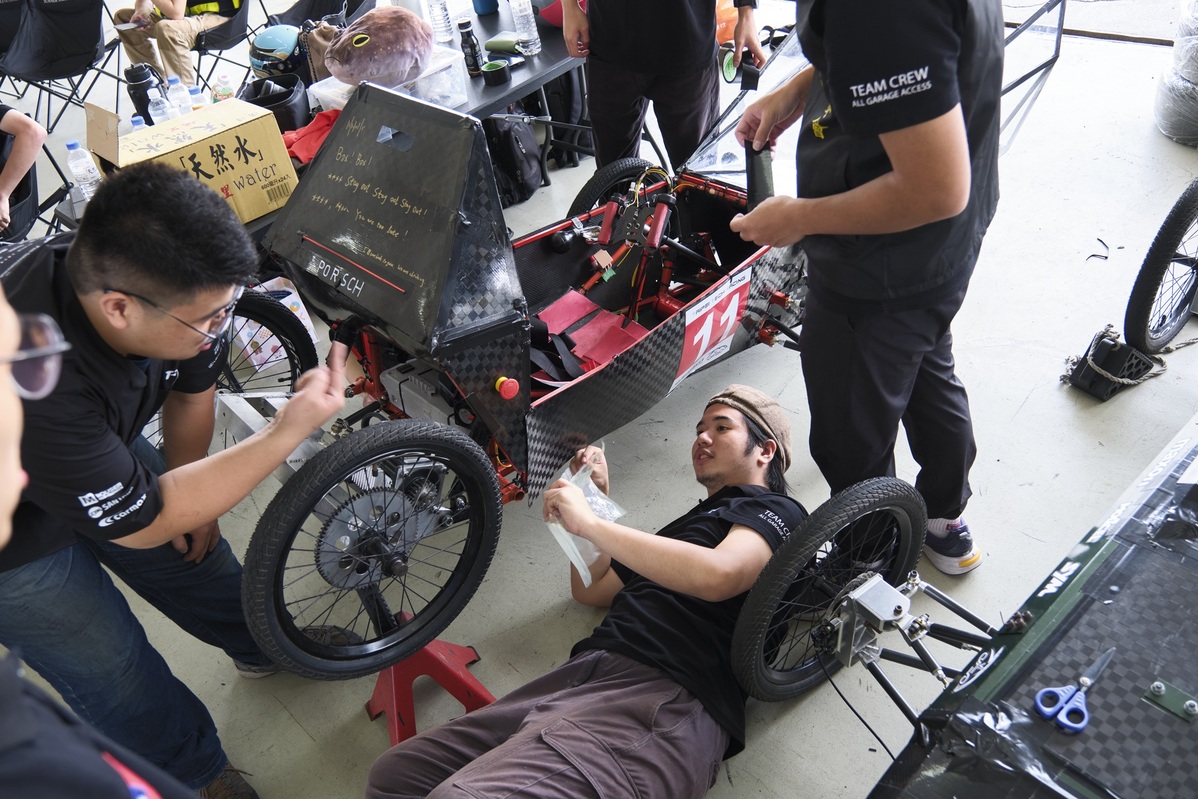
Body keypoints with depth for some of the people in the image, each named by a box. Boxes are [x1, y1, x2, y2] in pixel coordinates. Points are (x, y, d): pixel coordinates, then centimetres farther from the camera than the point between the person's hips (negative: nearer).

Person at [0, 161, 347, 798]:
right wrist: (294, 427, -37)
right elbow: (144, 525, -32)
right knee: (121, 684, 6)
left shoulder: (164, 276, -27)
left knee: (196, 555, 19)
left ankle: (268, 647, 48)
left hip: (100, 443, 5)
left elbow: (191, 388, -5)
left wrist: (188, 494, 8)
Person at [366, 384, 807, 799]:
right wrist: (597, 495, 29)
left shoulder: (772, 511, 7)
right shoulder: (692, 520, 33)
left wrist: (590, 522, -11)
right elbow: (590, 588, 37)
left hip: (667, 696, -9)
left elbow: (717, 574, -18)